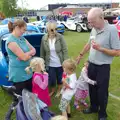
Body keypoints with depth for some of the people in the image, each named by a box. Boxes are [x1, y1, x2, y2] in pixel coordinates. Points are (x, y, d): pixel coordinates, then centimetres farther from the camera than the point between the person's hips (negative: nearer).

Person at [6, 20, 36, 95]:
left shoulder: (22, 38, 7)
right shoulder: (11, 41, -19)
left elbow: (34, 50, 6)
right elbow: (24, 57, -24)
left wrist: (27, 54, -15)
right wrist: (30, 52, -4)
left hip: (28, 72, 8)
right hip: (18, 75, -8)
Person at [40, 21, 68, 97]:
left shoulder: (60, 37, -14)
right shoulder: (44, 39, -7)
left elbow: (65, 50, -11)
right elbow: (42, 52, 2)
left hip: (60, 64, -1)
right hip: (50, 64, 2)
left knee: (60, 78, 17)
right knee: (51, 79, 13)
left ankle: (59, 90, 42)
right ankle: (53, 90, 41)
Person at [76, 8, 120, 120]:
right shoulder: (94, 29, 0)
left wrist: (100, 48, -26)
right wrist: (81, 55, 24)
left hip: (103, 67, -6)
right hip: (91, 65, 6)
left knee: (102, 92, 9)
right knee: (92, 88, 20)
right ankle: (93, 107, 43)